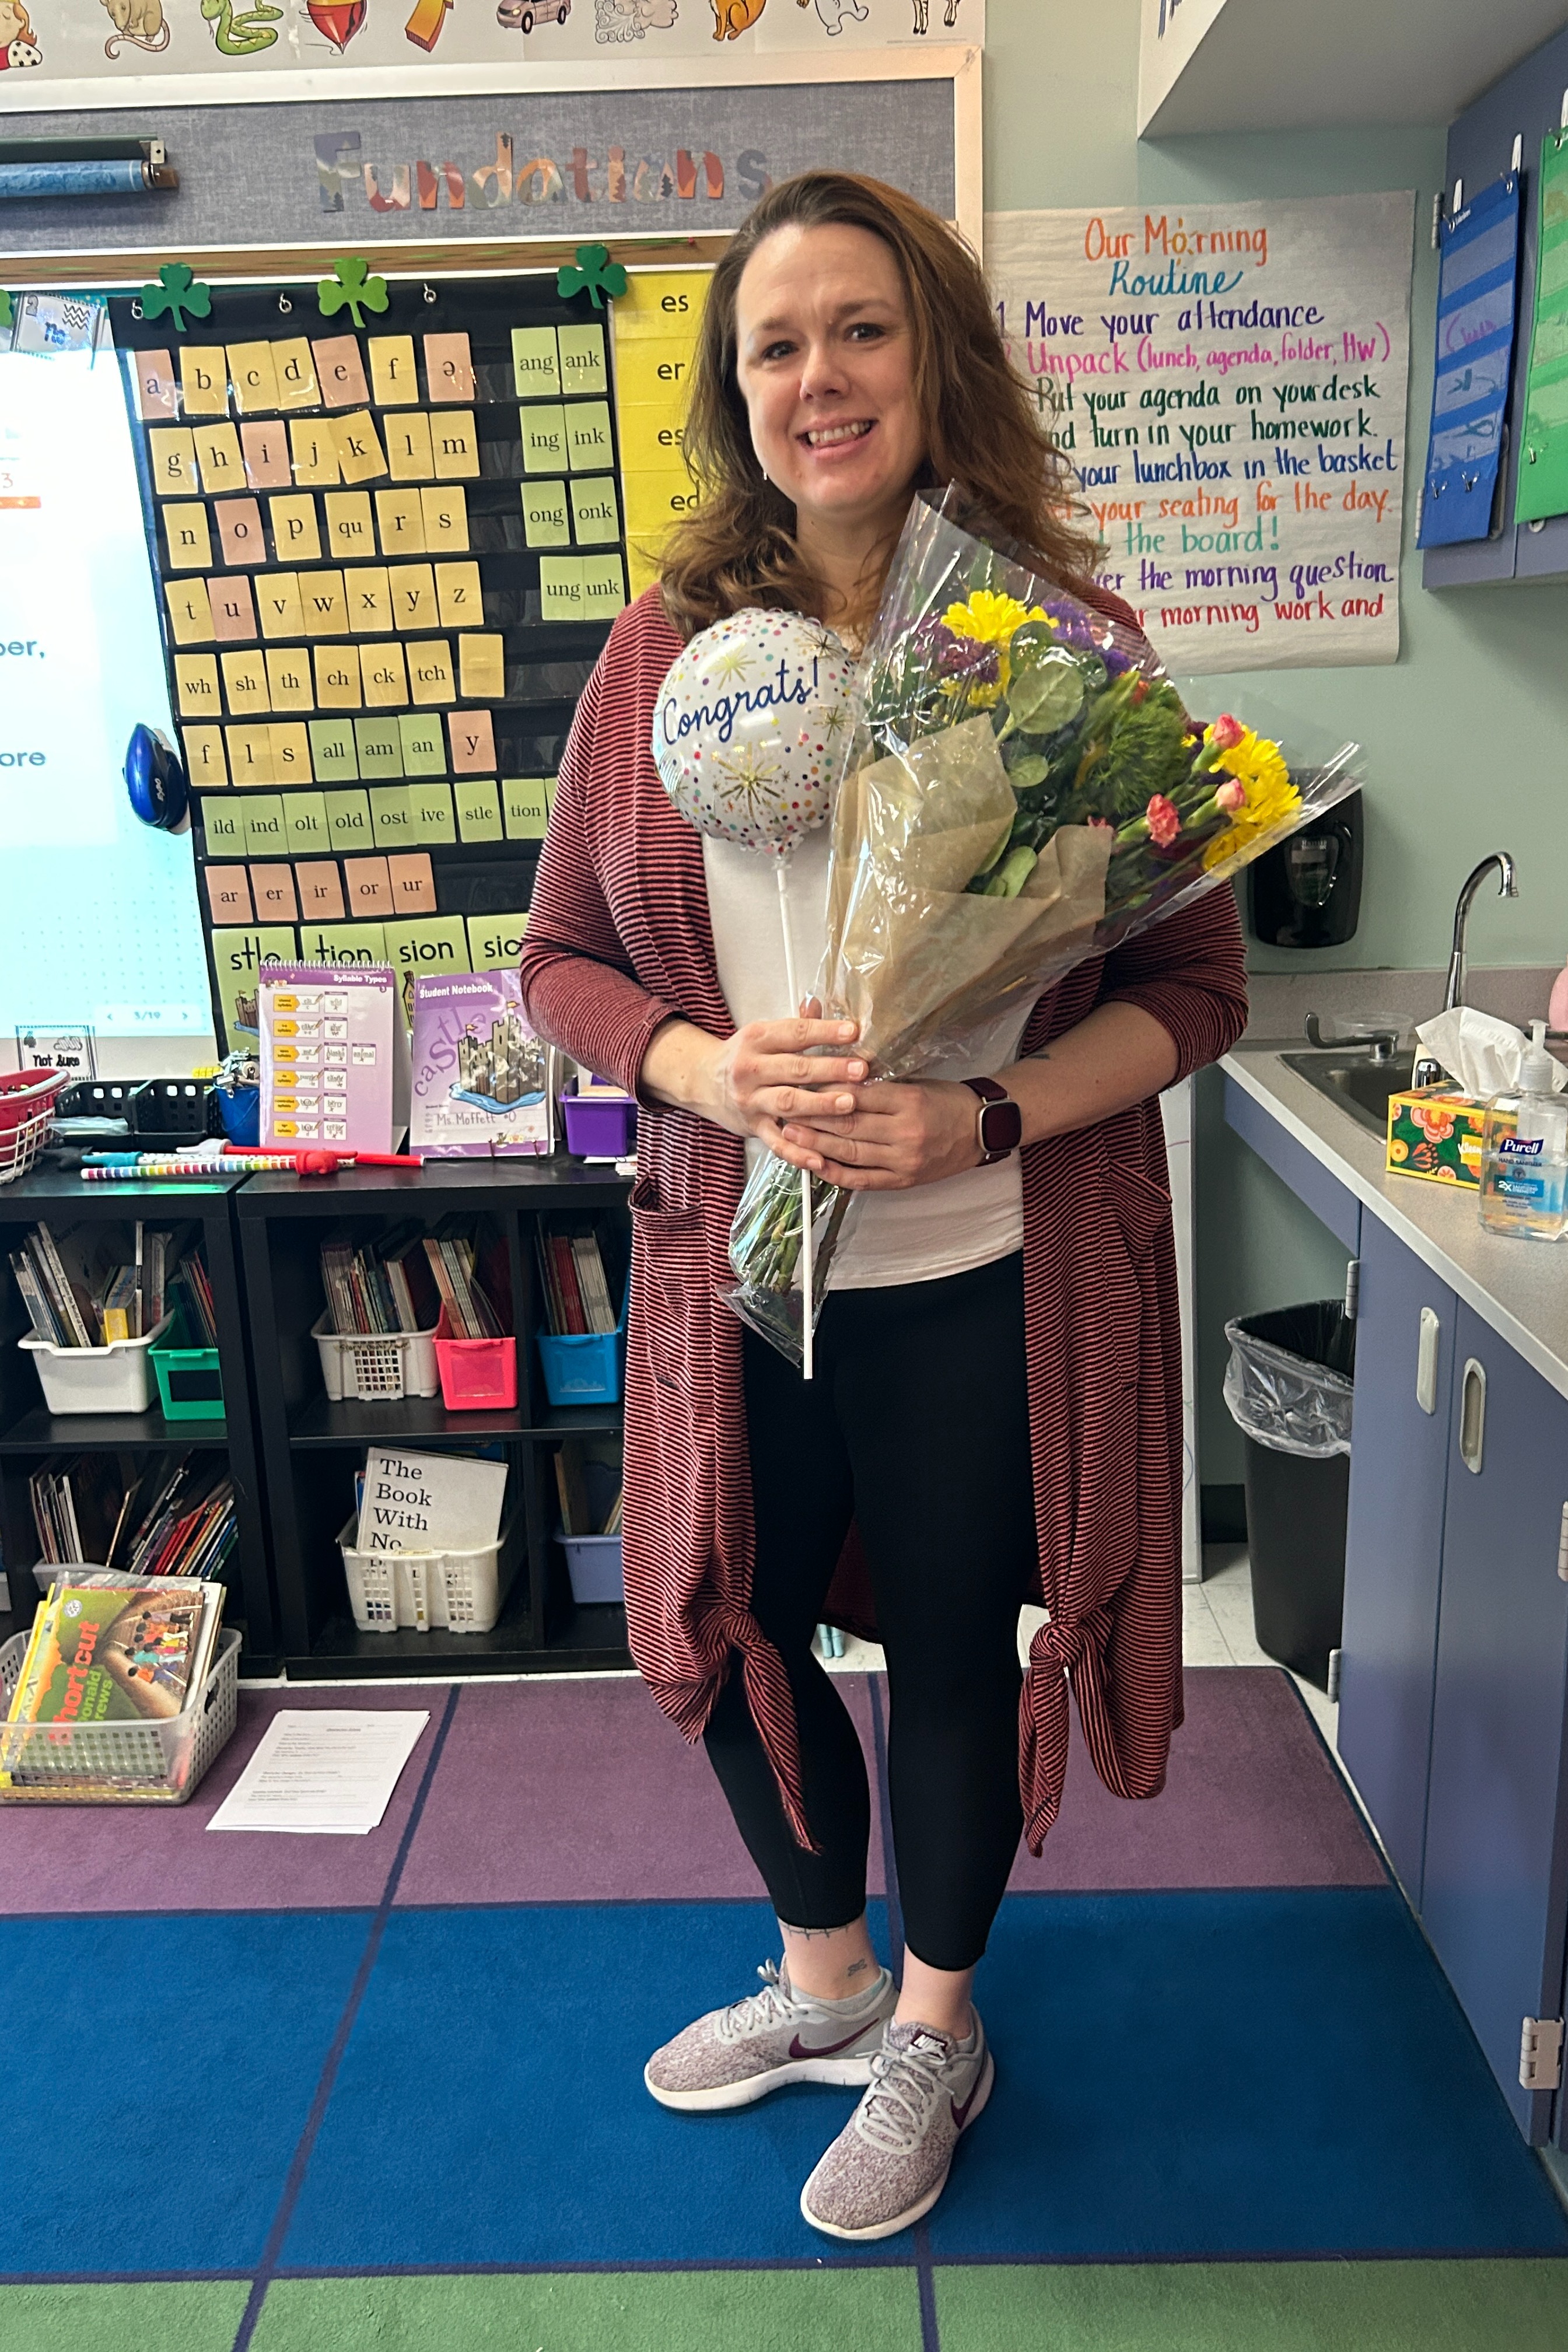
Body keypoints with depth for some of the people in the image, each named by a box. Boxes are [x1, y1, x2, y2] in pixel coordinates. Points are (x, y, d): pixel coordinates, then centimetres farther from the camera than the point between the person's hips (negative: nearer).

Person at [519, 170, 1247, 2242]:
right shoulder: (663, 650, 0)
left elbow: (1196, 979, -6)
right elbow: (563, 954, 4)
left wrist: (980, 1115, -22)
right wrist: (712, 1072, -16)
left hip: (988, 1279, -2)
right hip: (736, 1268, 3)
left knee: (951, 1650, 14)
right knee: (731, 1634, 17)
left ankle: (935, 2028, 45)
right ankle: (826, 1977, 49)